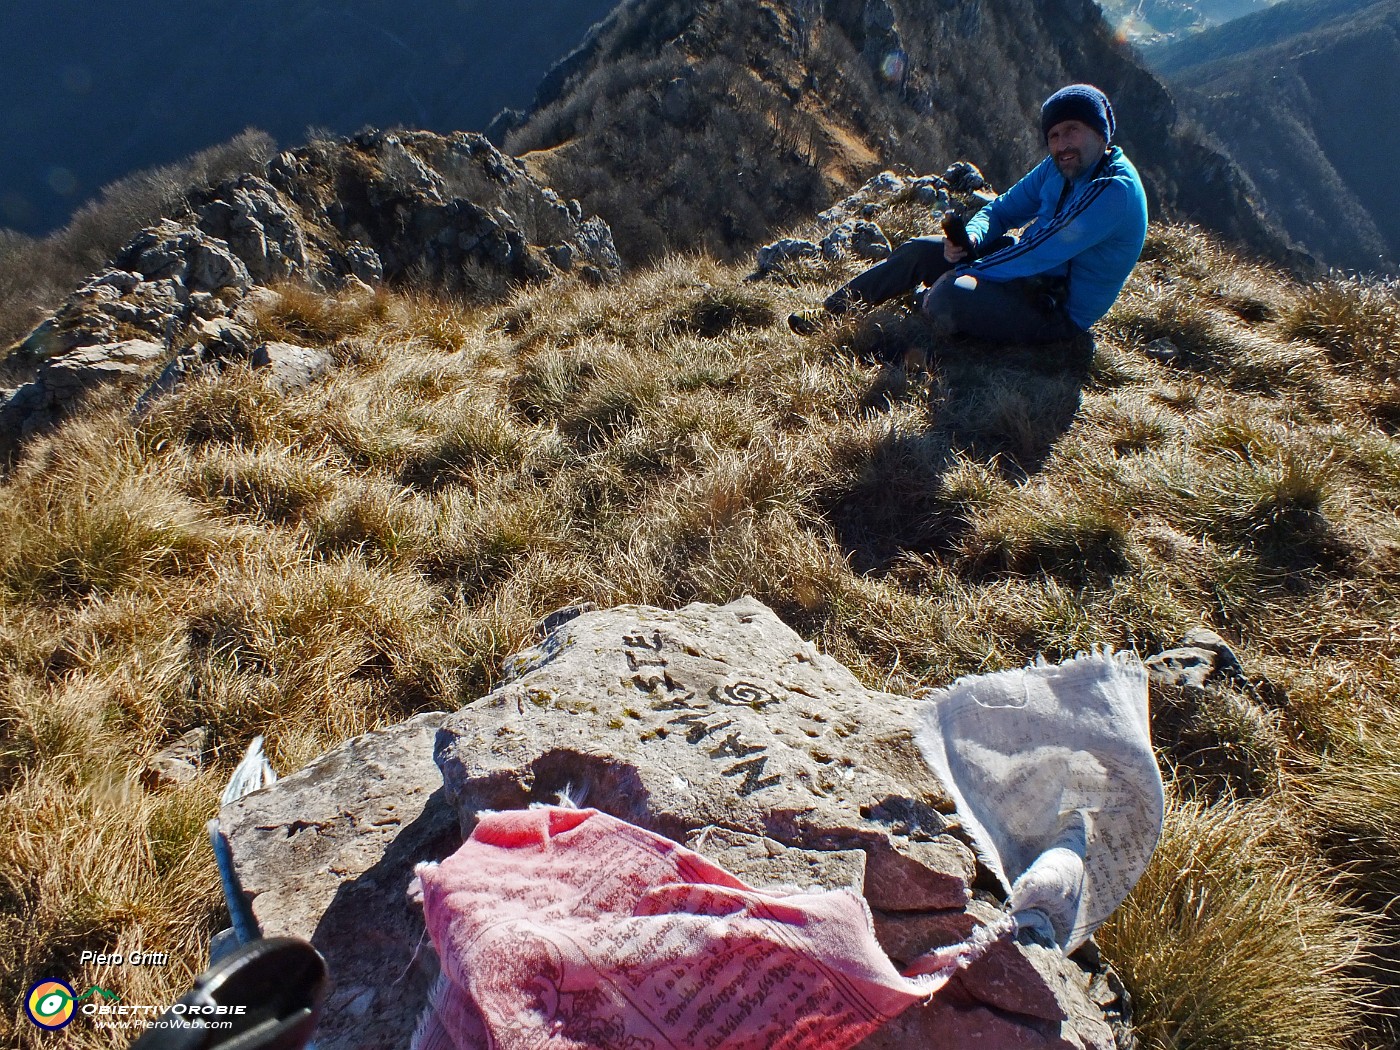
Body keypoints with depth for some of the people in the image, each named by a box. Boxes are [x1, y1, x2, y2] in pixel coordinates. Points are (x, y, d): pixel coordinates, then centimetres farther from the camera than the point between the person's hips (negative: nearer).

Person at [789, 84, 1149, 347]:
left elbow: (1039, 254, -29)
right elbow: (1002, 209, 8)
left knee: (952, 293, -34)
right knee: (918, 250, 4)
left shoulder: (1114, 190, -24)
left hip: (1058, 312, -9)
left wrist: (961, 272, -22)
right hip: (1032, 271, 9)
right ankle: (829, 314, 11)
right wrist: (968, 238, -15)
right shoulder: (1057, 167, 4)